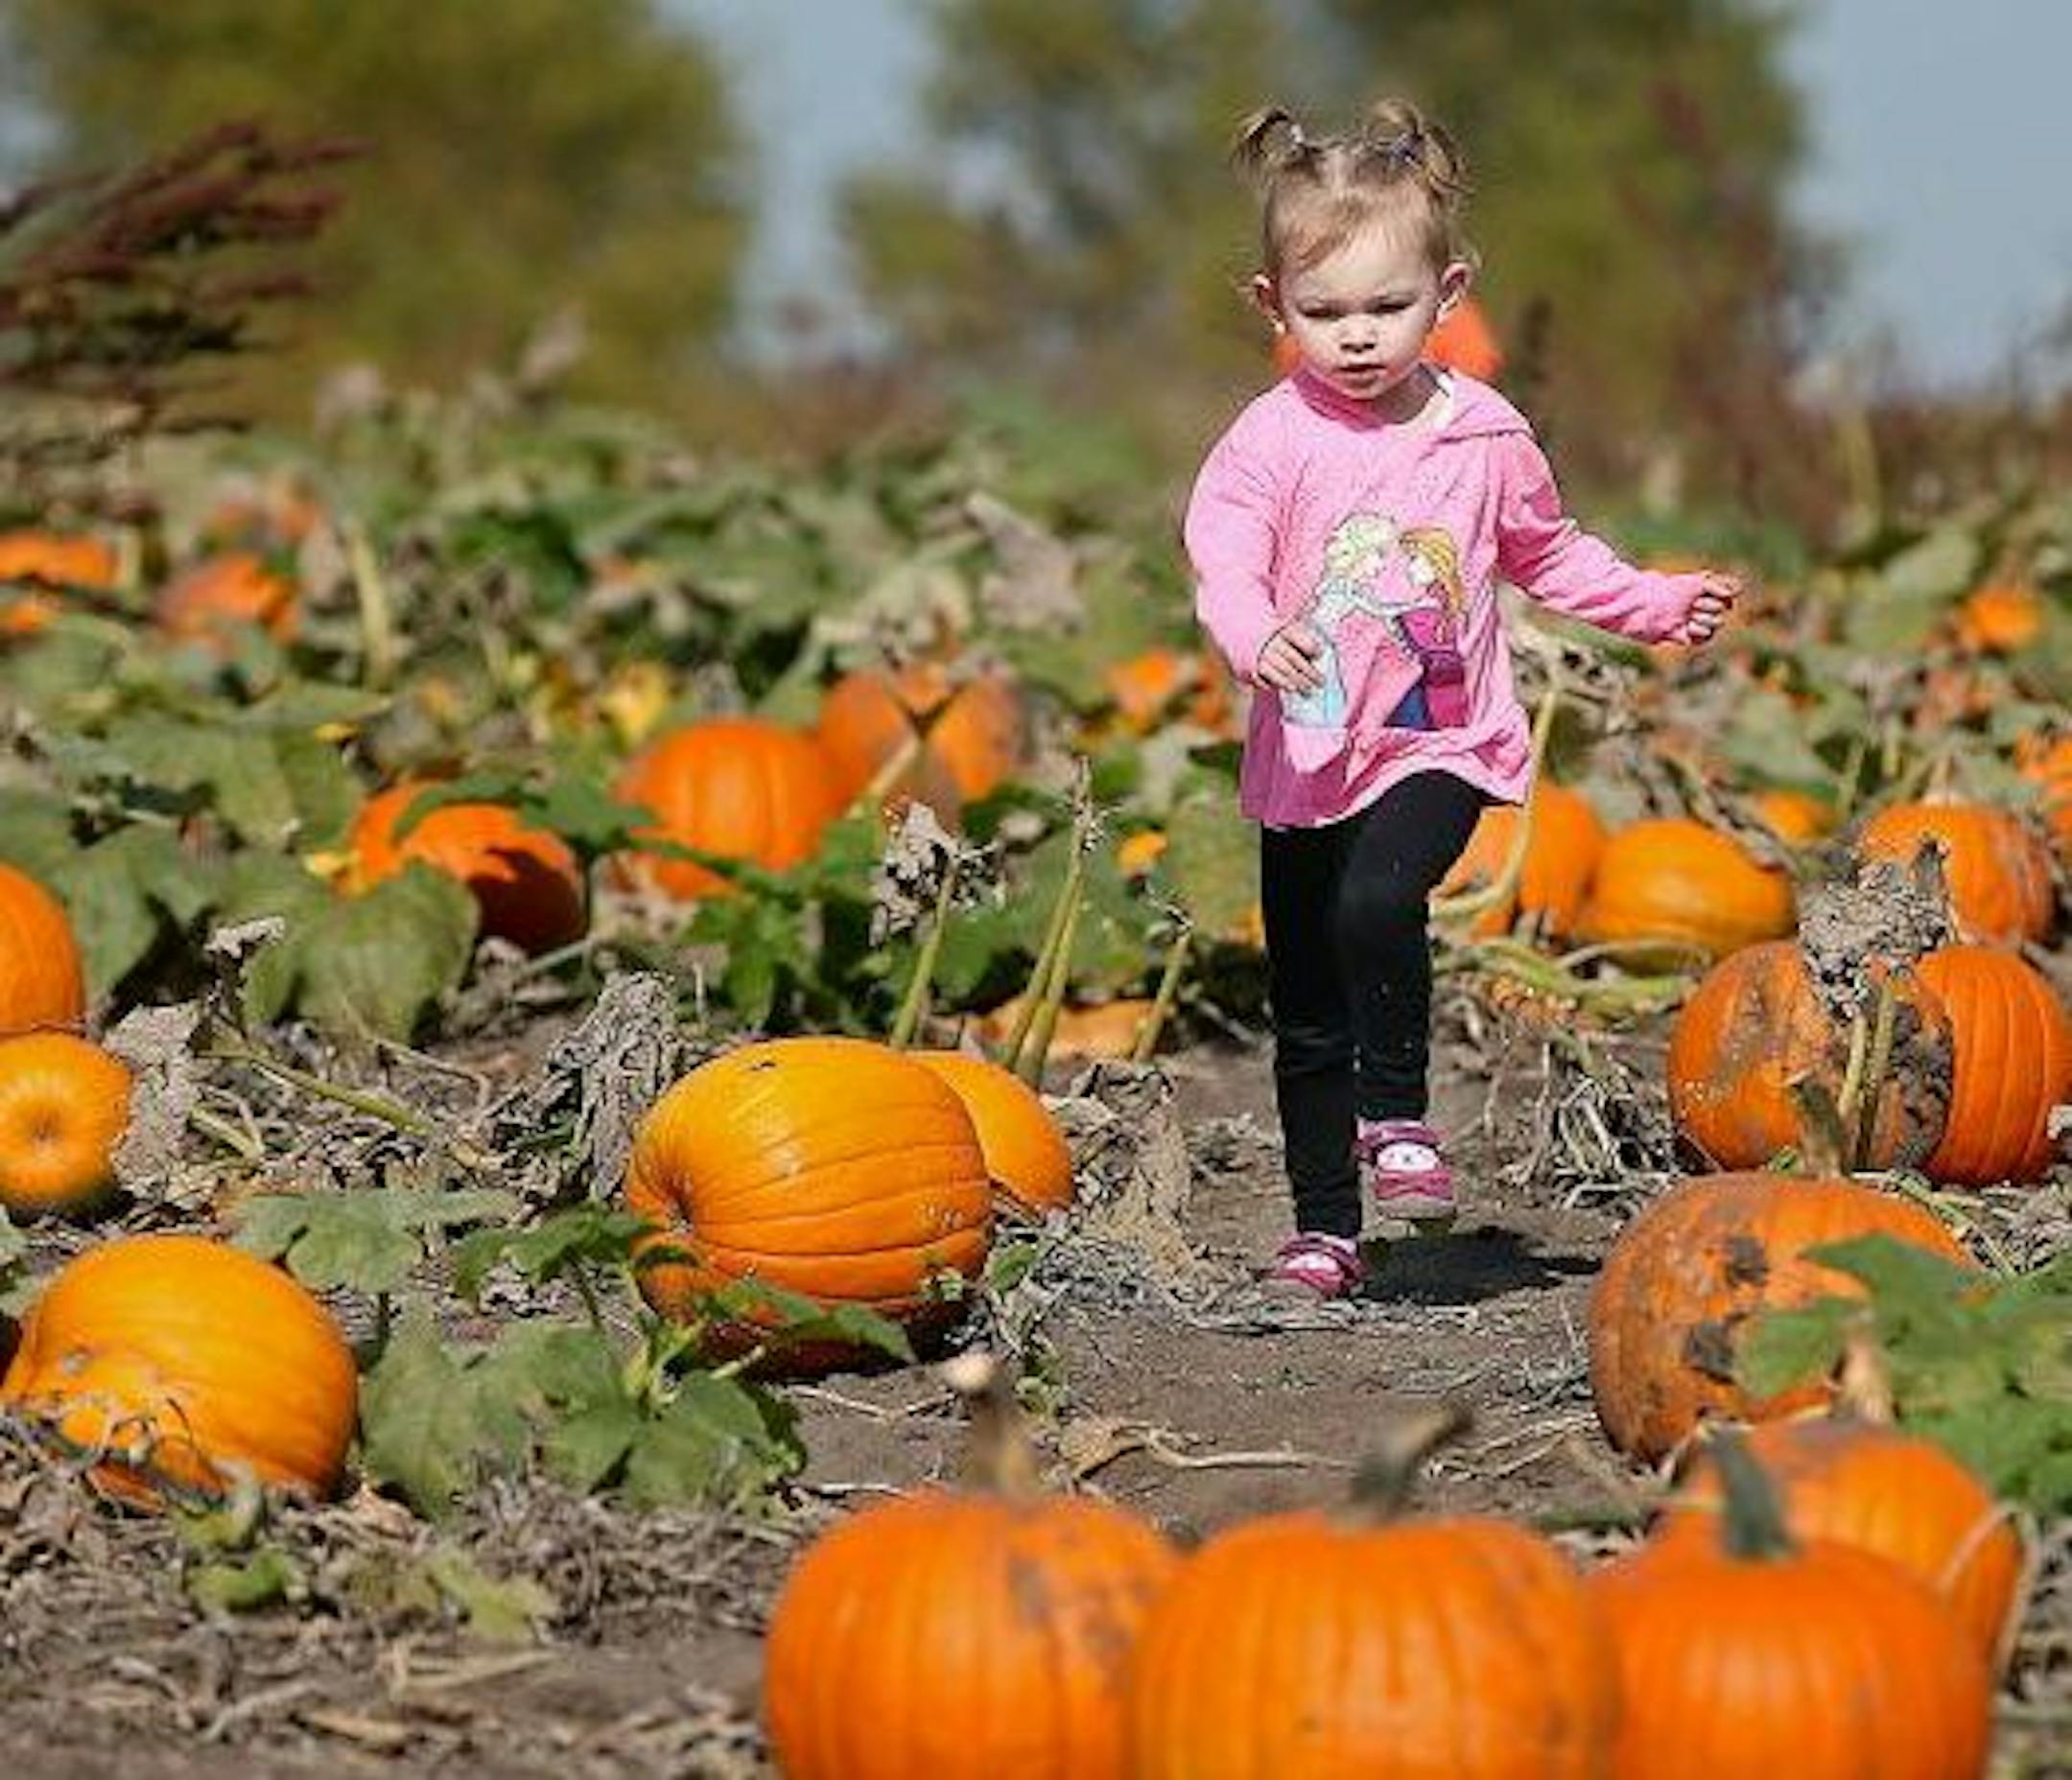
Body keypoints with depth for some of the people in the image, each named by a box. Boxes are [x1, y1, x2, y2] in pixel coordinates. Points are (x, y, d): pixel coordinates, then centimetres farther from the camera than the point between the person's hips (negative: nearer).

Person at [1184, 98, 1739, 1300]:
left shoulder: (1487, 437, 0)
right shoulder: (1273, 437, -8)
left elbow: (1546, 553, 17)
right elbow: (1223, 555, -22)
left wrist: (1659, 606, 8)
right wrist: (1258, 638, -42)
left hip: (1442, 745, -1)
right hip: (1306, 753, 1)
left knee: (1377, 900, -32)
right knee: (1307, 1019, 9)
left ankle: (1397, 1112, -12)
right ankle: (1326, 1229, 23)